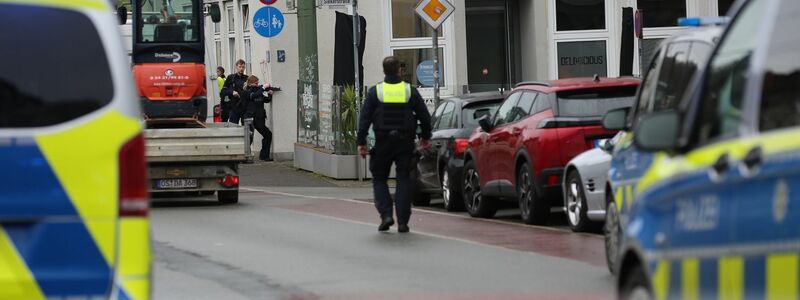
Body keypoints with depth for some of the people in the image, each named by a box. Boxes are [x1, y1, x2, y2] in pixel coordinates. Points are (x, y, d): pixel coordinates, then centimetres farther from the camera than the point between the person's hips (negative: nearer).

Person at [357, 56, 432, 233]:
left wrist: (361, 142, -2)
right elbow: (424, 116, 5)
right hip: (405, 142, 1)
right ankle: (402, 222, 0)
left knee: (379, 179, 12)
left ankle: (386, 215, -5)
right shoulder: (410, 91, 0)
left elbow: (364, 118, -6)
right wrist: (425, 137, 19)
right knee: (403, 180, 6)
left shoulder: (375, 92, -3)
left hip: (382, 143, -1)